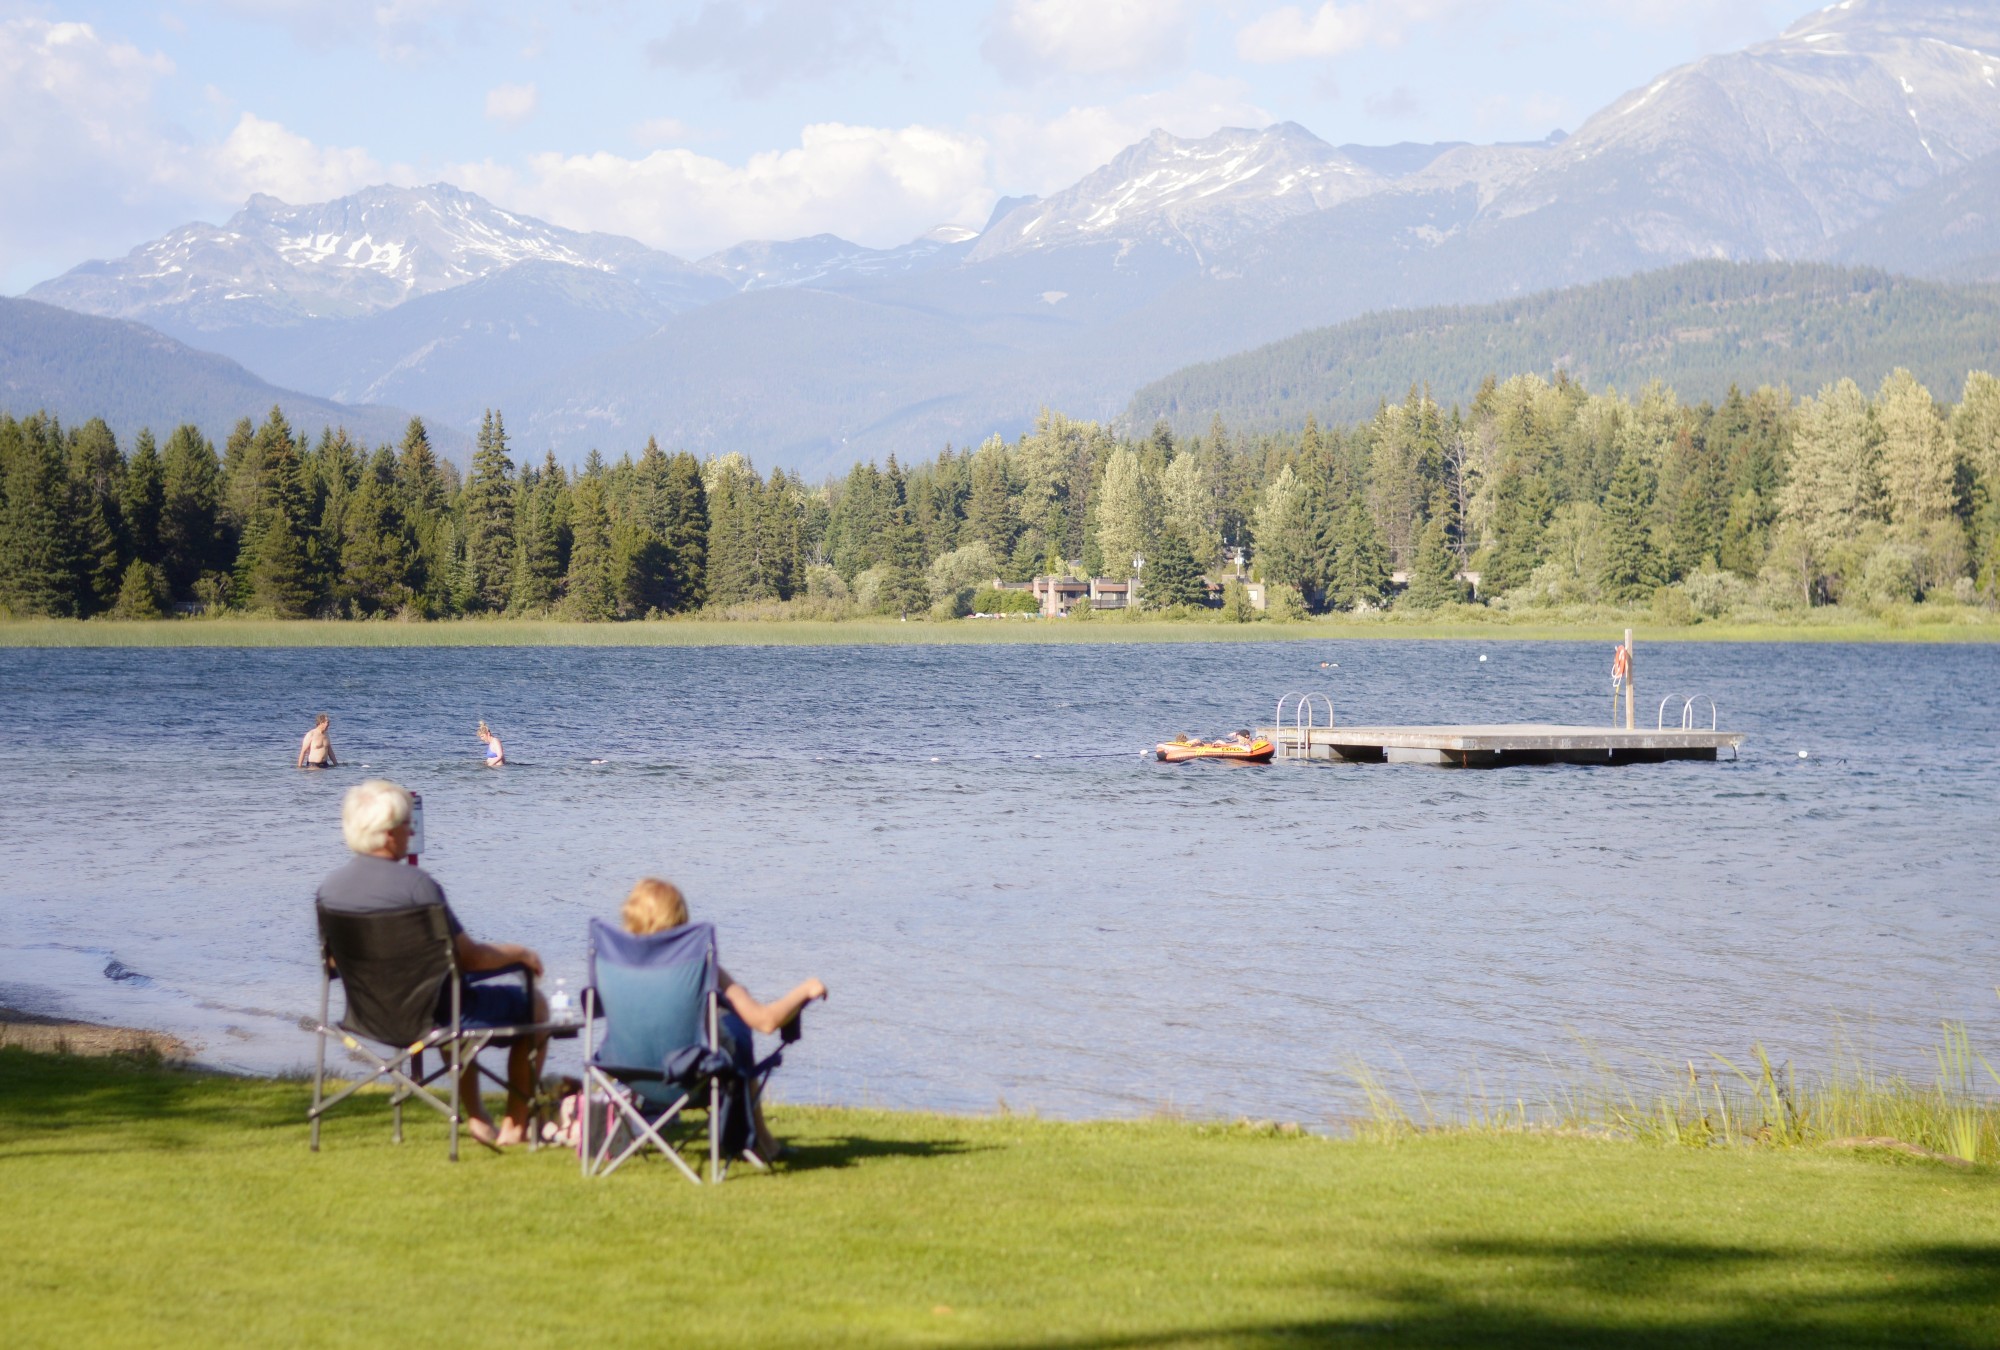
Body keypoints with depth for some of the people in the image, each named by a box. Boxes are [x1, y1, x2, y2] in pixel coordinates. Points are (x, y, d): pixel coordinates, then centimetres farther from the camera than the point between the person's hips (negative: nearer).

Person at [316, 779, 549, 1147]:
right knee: (533, 1005, 17)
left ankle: (476, 1118, 39)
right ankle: (515, 1125, 24)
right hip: (431, 1013, -7)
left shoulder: (330, 886, -7)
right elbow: (470, 956, -20)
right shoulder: (415, 883, -27)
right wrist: (519, 953, 0)